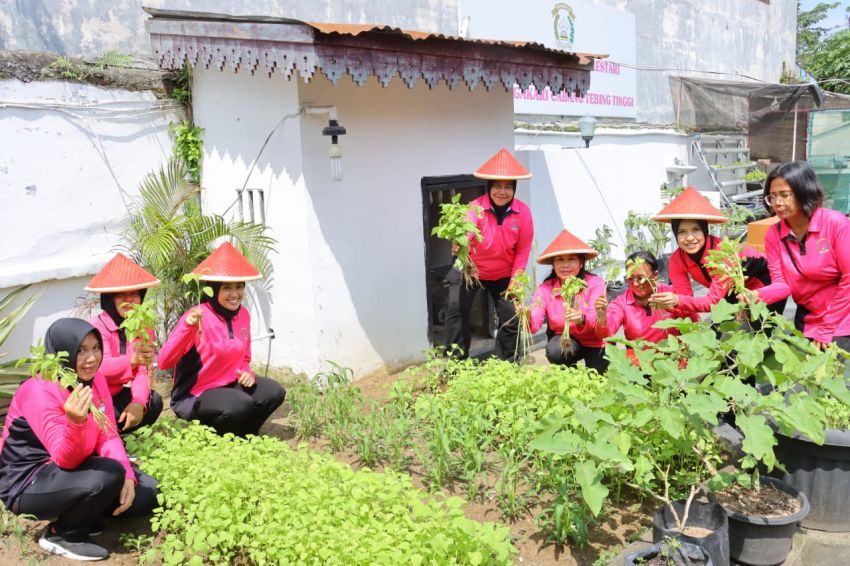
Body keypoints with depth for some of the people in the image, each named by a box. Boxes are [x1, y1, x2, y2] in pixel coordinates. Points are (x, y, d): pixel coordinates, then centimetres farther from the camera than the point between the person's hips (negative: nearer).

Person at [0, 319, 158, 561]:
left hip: (76, 469, 7)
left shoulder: (95, 379, -2)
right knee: (109, 475, -32)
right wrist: (75, 422, -50)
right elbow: (66, 460, -29)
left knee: (148, 492, -4)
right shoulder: (40, 391, -24)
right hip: (28, 483, -7)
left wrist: (127, 475, -16)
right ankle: (61, 534, -7)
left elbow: (108, 436, 0)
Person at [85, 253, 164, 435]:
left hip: (115, 395, 5)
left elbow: (144, 371, -12)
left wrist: (138, 401, -31)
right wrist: (132, 360, -55)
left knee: (153, 401, -18)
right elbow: (100, 368, -35)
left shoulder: (144, 328, -2)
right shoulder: (96, 326, -18)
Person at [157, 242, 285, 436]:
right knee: (241, 405, -31)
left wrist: (247, 372, -7)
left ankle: (240, 435, 9)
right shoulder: (198, 317, -21)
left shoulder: (243, 314, 1)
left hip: (229, 385, 7)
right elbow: (164, 362, -29)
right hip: (192, 396, -7)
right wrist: (187, 327, -41)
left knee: (274, 392, -14)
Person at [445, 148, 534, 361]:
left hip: (504, 274, 2)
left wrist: (515, 281, -8)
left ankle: (508, 365, 25)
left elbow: (523, 250, -6)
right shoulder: (476, 207, -25)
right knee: (457, 308, -15)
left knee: (511, 315, 2)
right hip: (471, 269, -2)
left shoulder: (522, 212, -16)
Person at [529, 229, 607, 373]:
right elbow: (534, 326, -23)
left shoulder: (595, 284, -18)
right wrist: (526, 317, -47)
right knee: (554, 351, -30)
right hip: (565, 340, 1)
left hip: (595, 343, -1)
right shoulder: (545, 289, -12)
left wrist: (582, 319, -55)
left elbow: (596, 320, -32)